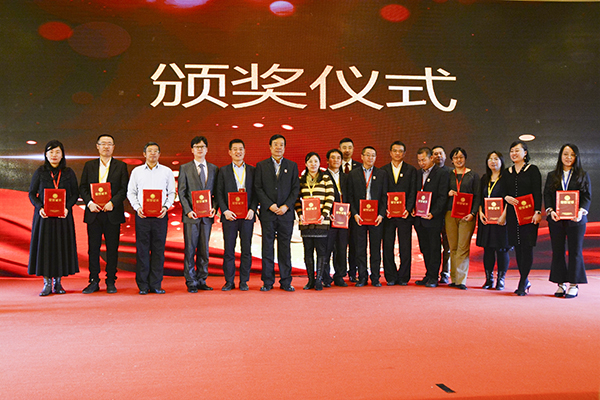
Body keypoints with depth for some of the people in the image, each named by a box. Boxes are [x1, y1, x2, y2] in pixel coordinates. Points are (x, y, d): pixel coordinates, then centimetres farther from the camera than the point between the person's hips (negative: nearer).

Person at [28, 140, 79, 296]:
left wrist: (67, 208, -13)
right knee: (44, 246, -1)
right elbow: (31, 193, 4)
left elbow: (75, 194, 5)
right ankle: (47, 283, 6)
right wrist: (40, 207, -13)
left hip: (63, 215, 1)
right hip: (44, 215, 0)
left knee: (62, 246, 1)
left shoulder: (69, 173, 6)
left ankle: (58, 282, 11)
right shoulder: (40, 172, 4)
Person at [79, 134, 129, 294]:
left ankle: (111, 281, 12)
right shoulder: (89, 165, 12)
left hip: (113, 213, -2)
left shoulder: (121, 166, 6)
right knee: (93, 248, 4)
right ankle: (94, 281, 13)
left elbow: (125, 189, -1)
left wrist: (112, 202, -15)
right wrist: (89, 202, -9)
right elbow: (82, 187, 9)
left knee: (112, 248, 2)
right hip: (94, 213, 2)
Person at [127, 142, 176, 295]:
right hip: (142, 215, 0)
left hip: (160, 215, 0)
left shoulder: (167, 171, 9)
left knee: (159, 249, 0)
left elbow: (172, 192, 10)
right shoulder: (136, 171, 10)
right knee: (142, 249, 0)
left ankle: (156, 284, 7)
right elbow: (131, 192, 10)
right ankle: (143, 285, 6)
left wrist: (166, 207, -6)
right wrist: (137, 208, -5)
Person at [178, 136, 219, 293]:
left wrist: (214, 208, -5)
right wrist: (188, 210, -11)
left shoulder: (214, 169, 11)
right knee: (190, 249, 0)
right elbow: (181, 192, 0)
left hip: (207, 215, 3)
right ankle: (191, 282, 7)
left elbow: (216, 192, 11)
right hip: (191, 215, -2)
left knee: (204, 249, 7)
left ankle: (202, 280, 16)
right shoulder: (185, 168, 4)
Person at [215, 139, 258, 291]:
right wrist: (225, 211, -10)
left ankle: (244, 281, 12)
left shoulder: (252, 170, 10)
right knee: (229, 250, 2)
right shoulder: (223, 170, 8)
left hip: (247, 216, 1)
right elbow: (219, 193, 3)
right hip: (229, 216, -1)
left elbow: (256, 193, 7)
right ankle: (229, 281, 11)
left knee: (246, 249, 3)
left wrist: (252, 210, -8)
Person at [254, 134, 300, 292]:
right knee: (267, 247, 2)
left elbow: (296, 188, 5)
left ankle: (286, 281, 10)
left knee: (285, 247, 3)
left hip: (286, 213, 1)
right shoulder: (261, 166, 8)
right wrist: (270, 205, -10)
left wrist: (286, 206, -7)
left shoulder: (292, 166, 11)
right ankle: (267, 282, 9)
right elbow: (258, 188, 2)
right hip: (267, 213, 0)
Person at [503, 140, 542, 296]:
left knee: (527, 247, -7)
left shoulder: (533, 170, 1)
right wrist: (506, 198, -6)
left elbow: (537, 193, -5)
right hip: (512, 214, 5)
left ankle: (522, 283, -5)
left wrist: (538, 212, -14)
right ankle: (525, 281, 16)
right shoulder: (507, 172, 14)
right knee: (517, 247, 5)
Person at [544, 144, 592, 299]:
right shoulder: (552, 176, 13)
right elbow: (547, 195, 6)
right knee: (558, 251, 3)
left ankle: (574, 285, 5)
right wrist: (550, 211, -11)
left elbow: (587, 196, 1)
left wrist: (581, 211, -16)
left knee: (575, 251, 0)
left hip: (576, 219, -2)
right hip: (556, 219, 2)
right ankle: (561, 284, 10)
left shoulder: (583, 175, 8)